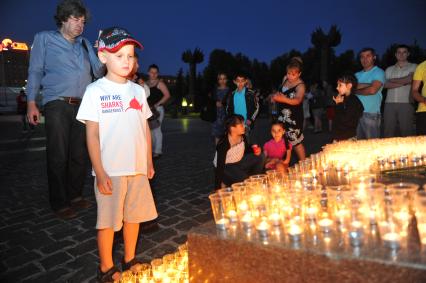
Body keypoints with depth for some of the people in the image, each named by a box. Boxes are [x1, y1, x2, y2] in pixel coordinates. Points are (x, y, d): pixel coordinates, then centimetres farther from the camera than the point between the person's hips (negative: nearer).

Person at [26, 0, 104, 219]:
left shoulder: (85, 44, 20)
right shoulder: (45, 39, 9)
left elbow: (98, 72, 12)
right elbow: (35, 71, 5)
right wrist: (31, 102, -4)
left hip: (83, 106, 4)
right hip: (57, 104, -4)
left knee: (80, 155, 6)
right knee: (58, 156, -3)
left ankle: (75, 196, 19)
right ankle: (59, 203, 7)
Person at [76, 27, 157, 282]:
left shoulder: (138, 90, 7)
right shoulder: (96, 91, -6)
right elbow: (92, 134, -8)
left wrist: (149, 162, 10)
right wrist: (99, 172, -12)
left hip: (138, 168, 5)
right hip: (110, 170, -4)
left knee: (134, 215, 15)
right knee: (108, 220, 8)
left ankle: (129, 260, 35)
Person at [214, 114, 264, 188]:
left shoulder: (242, 137, -12)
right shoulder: (223, 144, -30)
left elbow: (247, 149, 10)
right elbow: (220, 166, -27)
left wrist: (255, 150, -14)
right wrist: (219, 187, -26)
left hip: (239, 162, 7)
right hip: (226, 167, -7)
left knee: (260, 157, -8)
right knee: (244, 179, -28)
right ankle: (226, 183, -1)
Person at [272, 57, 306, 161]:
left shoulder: (300, 85, -17)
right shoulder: (285, 79, 3)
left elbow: (297, 100, -37)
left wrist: (282, 99, -52)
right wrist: (277, 95, 4)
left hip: (293, 117, -7)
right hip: (283, 115, 7)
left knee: (296, 142, 0)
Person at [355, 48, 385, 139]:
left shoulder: (379, 72, 3)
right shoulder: (357, 74, 19)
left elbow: (372, 90, -13)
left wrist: (356, 91, 1)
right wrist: (368, 85, -9)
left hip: (371, 114, -5)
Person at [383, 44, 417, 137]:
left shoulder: (413, 67, 11)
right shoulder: (389, 69, 18)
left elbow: (408, 79, -7)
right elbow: (386, 85, 3)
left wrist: (392, 80, 4)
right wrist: (403, 83, -6)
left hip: (405, 104, -2)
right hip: (389, 104, 2)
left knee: (406, 133, -6)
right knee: (388, 133, -1)